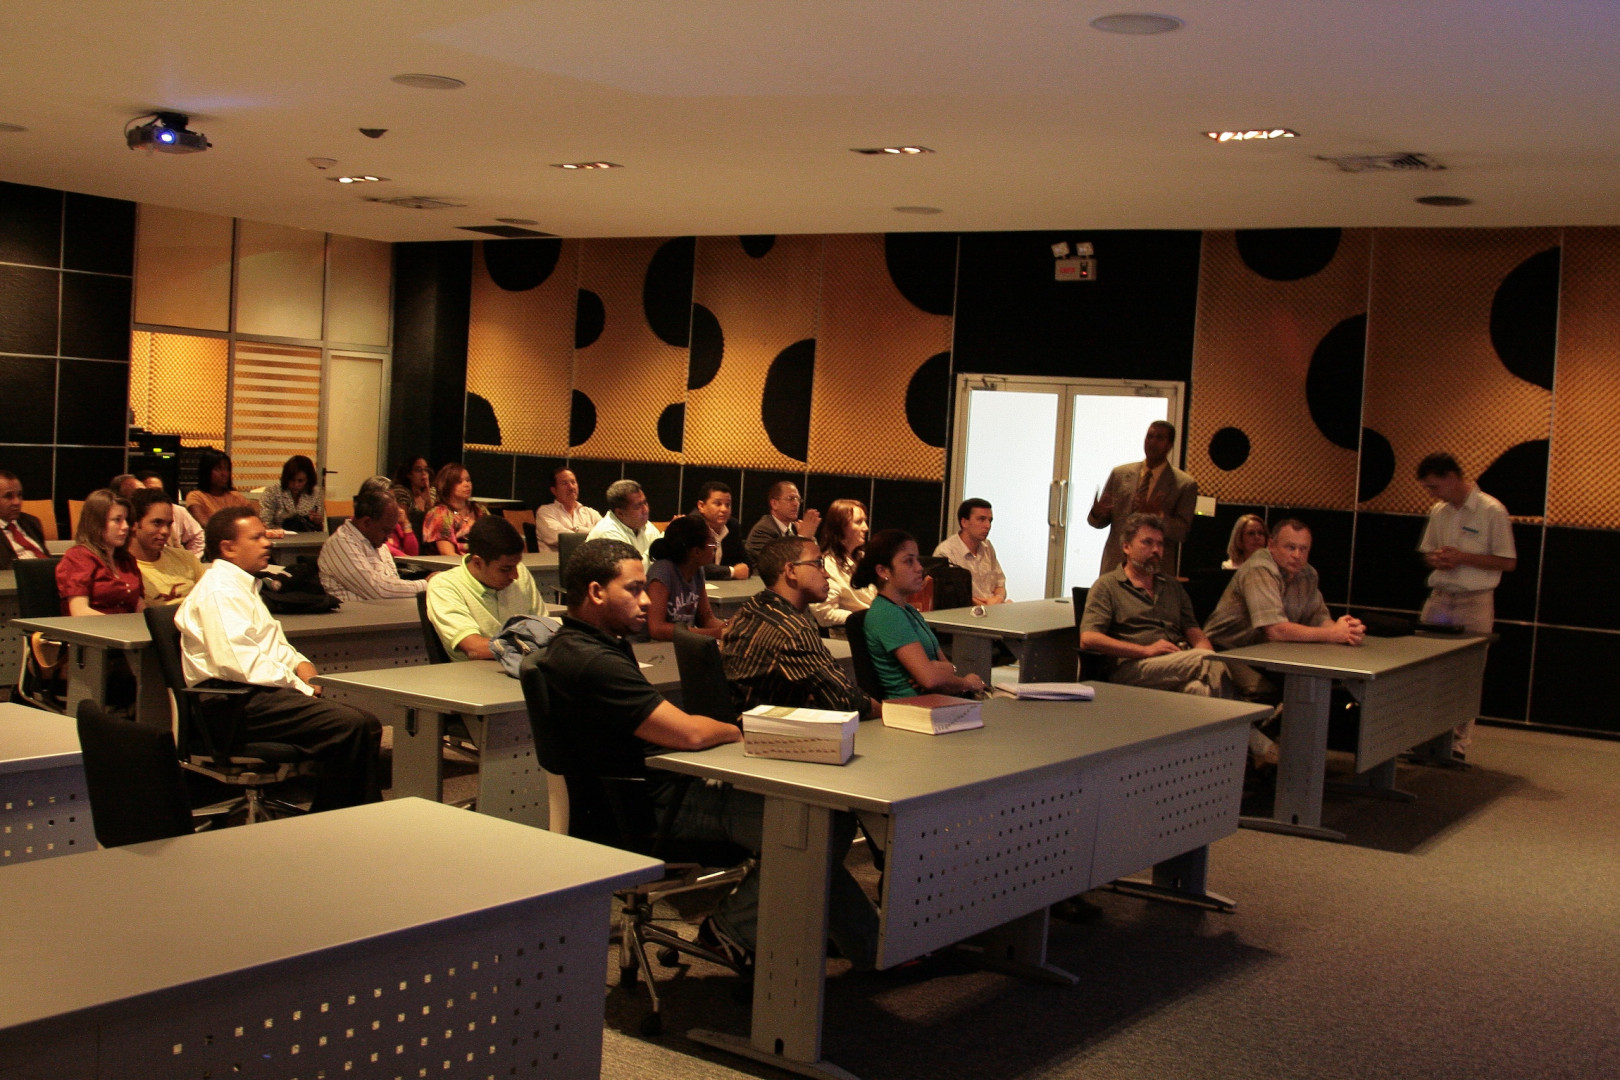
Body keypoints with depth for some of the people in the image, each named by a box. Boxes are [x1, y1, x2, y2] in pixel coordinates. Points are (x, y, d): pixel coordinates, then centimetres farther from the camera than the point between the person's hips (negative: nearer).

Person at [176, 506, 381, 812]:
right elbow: (240, 662, -21)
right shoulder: (218, 591, -10)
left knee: (366, 725, -4)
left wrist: (300, 663, 9)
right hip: (236, 704, -10)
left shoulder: (244, 585, 24)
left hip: (258, 694, 11)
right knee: (348, 726, -25)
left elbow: (274, 644, 31)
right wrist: (301, 688, -15)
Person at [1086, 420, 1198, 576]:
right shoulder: (1120, 474, 9)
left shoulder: (1185, 485, 1)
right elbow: (1100, 522, 11)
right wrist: (1096, 513, -12)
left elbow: (1182, 532, -3)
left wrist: (1158, 515, -20)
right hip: (1115, 566, 2)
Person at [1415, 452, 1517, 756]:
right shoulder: (1438, 512, 10)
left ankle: (1458, 744, 7)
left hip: (1474, 603, -5)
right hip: (1439, 599, 5)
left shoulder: (1492, 511, -8)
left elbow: (1508, 562, -8)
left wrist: (1462, 558, -17)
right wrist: (1437, 559, -3)